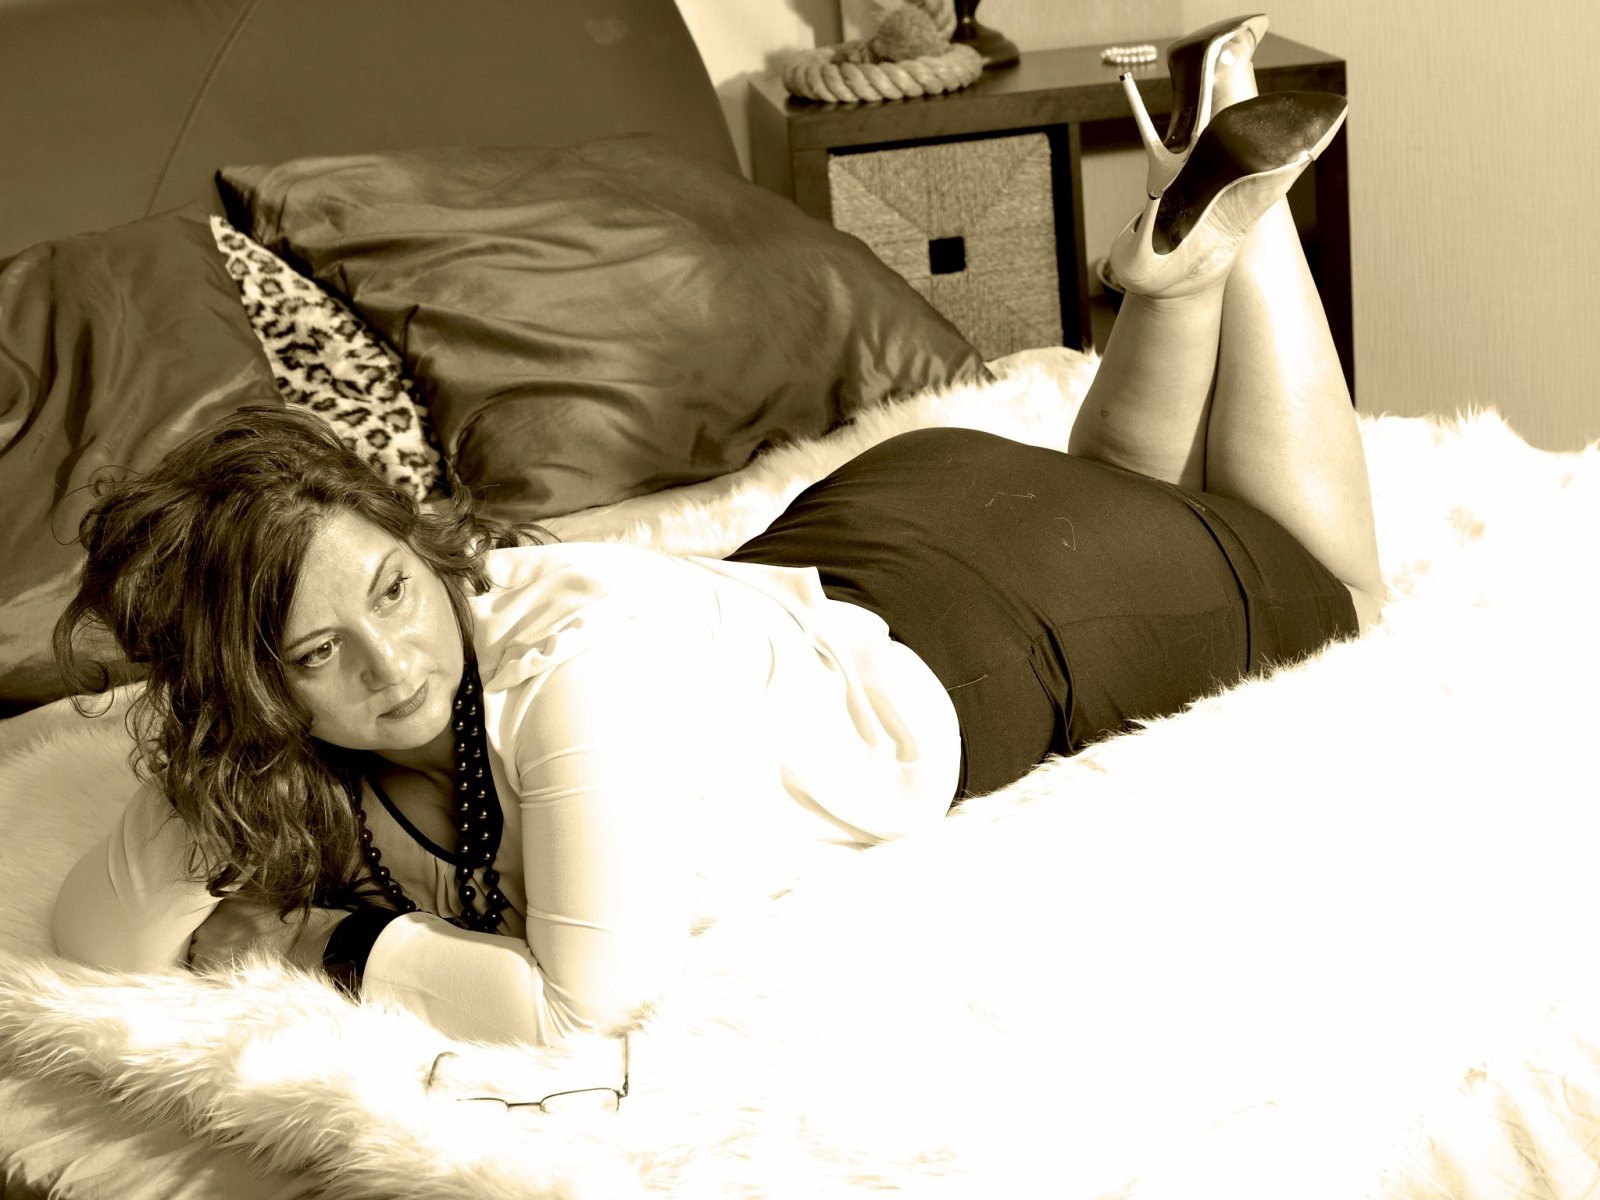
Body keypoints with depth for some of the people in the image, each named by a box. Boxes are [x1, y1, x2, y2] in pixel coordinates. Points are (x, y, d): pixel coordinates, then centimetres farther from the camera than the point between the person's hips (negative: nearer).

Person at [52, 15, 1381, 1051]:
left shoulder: (573, 659, -44)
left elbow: (599, 1002, -45)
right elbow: (100, 930, -20)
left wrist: (333, 941, -36)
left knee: (1330, 580, 24)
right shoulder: (262, 758, -25)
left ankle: (1223, 214, 24)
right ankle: (1183, 256, 30)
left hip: (974, 630, -5)